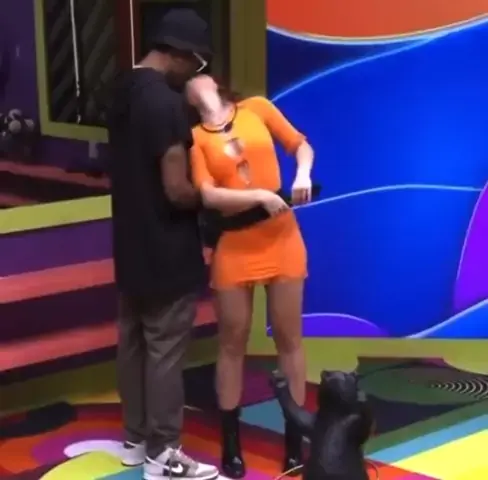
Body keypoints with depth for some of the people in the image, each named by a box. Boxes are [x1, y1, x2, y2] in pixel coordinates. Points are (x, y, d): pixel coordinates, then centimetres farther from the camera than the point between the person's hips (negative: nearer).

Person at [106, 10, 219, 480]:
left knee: (133, 344, 16)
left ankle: (136, 439, 28)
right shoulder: (166, 103, -22)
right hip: (167, 253, -9)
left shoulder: (123, 92, 7)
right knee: (165, 353, 0)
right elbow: (178, 191, -23)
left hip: (131, 247, 9)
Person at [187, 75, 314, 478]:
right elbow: (209, 195, -11)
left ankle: (294, 438, 20)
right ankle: (231, 445, 19)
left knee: (289, 338, 7)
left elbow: (300, 144, 11)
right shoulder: (195, 136, 0)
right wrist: (261, 196, -20)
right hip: (233, 245, -1)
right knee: (232, 343, 7)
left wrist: (304, 174, -8)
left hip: (281, 237, 1)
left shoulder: (256, 108, 5)